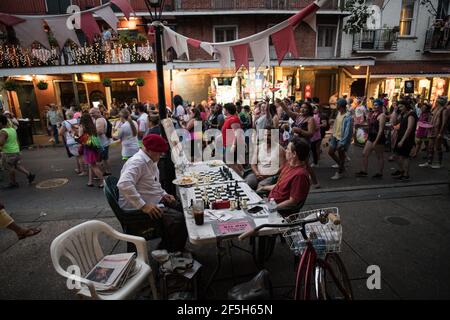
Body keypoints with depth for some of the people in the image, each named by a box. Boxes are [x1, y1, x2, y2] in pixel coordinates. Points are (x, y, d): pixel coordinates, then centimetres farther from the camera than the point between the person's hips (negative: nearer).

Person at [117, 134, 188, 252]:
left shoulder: (151, 161, 12)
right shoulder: (137, 162, -20)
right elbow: (124, 184, -35)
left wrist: (163, 194, 9)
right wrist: (143, 206, -33)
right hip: (138, 209, -10)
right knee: (178, 219, -23)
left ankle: (165, 248, 13)